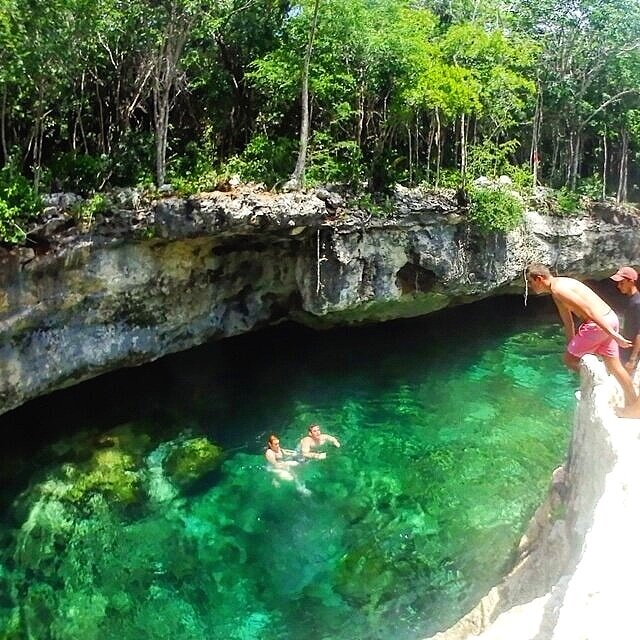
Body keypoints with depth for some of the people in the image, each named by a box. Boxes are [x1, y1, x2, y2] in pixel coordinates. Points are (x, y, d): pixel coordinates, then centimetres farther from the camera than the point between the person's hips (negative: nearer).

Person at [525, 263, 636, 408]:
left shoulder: (558, 289, -16)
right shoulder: (559, 286, 17)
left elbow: (588, 311, -23)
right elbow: (568, 321, 24)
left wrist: (613, 334, -24)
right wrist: (572, 347, 29)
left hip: (598, 324, -10)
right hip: (610, 319, 10)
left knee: (569, 360, 5)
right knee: (614, 366, 19)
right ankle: (632, 406, 28)